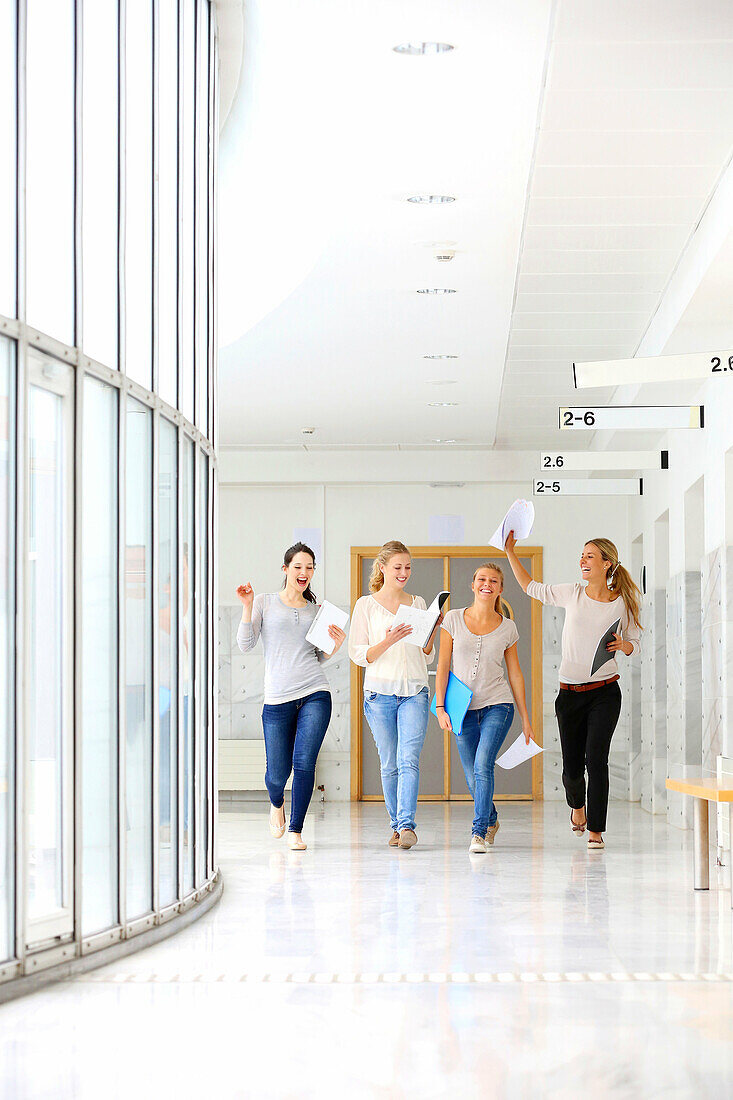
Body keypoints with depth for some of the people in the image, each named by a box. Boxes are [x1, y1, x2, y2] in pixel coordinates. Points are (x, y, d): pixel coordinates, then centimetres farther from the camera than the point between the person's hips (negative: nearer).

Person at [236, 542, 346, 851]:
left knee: (304, 763, -12)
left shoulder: (316, 611, 15)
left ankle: (295, 831, 2)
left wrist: (335, 645, 0)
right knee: (278, 773, 0)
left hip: (314, 695, 2)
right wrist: (247, 607, -8)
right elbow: (245, 644, 0)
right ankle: (276, 804, 37)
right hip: (277, 698, -2)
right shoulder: (265, 602, 7)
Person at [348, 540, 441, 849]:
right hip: (380, 692, -1)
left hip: (414, 691, 1)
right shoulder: (366, 605, 5)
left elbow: (427, 656, 16)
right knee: (390, 764, 3)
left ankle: (407, 825, -22)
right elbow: (359, 655, -1)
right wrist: (388, 641, -16)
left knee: (408, 760, -14)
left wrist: (433, 629, -2)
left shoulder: (418, 603, 13)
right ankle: (396, 826, 14)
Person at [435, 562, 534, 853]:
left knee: (483, 766, -20)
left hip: (497, 705, -1)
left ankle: (479, 833, -18)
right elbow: (443, 666, 2)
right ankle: (491, 820, 32)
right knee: (473, 778, 4)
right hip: (464, 709, 1)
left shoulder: (507, 628, 3)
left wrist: (525, 717, 10)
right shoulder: (454, 619, 1)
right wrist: (440, 707, -6)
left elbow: (515, 673, 9)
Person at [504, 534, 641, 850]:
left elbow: (634, 642, 12)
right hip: (570, 693, 2)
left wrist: (624, 645, -11)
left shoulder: (621, 604, 0)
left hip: (605, 692, -2)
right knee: (572, 768, 5)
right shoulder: (572, 593, 4)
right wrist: (510, 552, 12)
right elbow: (531, 587, 16)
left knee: (596, 758, -14)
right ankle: (577, 805, 39)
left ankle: (595, 830, -4)